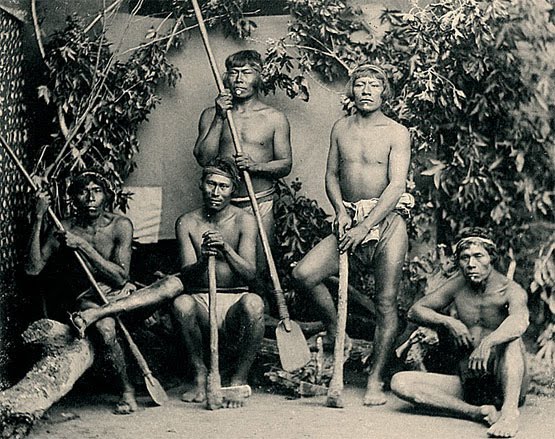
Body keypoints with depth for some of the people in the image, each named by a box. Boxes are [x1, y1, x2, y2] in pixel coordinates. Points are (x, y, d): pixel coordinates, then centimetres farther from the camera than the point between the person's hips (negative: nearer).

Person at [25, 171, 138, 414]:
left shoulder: (120, 226, -6)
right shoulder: (64, 229, -6)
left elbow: (121, 276, -15)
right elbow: (32, 269, -16)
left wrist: (83, 245, -22)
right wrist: (38, 219, -19)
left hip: (115, 296, 2)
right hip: (79, 301, -2)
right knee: (104, 326, -34)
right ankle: (127, 390, -12)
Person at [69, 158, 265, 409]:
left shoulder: (243, 221, -3)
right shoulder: (187, 223, 2)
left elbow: (250, 273, -13)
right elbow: (187, 275, -9)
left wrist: (225, 249, -31)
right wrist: (202, 261, -31)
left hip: (233, 305, -1)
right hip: (201, 303, 1)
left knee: (253, 303, -35)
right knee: (181, 302, -32)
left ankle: (239, 379, -15)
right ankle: (200, 377, -15)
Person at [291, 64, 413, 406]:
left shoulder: (397, 133, -3)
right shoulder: (341, 128, 11)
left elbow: (396, 186, -12)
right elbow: (331, 175, 14)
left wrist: (365, 227, -19)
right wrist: (341, 213, -5)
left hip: (387, 220, -4)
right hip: (350, 220, 4)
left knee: (386, 303, -6)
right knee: (304, 274, -13)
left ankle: (376, 381, 4)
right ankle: (335, 333, 10)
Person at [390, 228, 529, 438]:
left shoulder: (510, 290, -10)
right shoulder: (458, 285, 6)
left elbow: (520, 321, -33)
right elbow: (415, 310, 12)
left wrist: (488, 343, -52)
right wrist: (448, 322, -7)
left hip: (503, 385, -4)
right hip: (468, 387, 4)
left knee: (511, 338, -32)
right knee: (400, 382, -17)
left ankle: (510, 411, -41)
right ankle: (476, 412, -28)